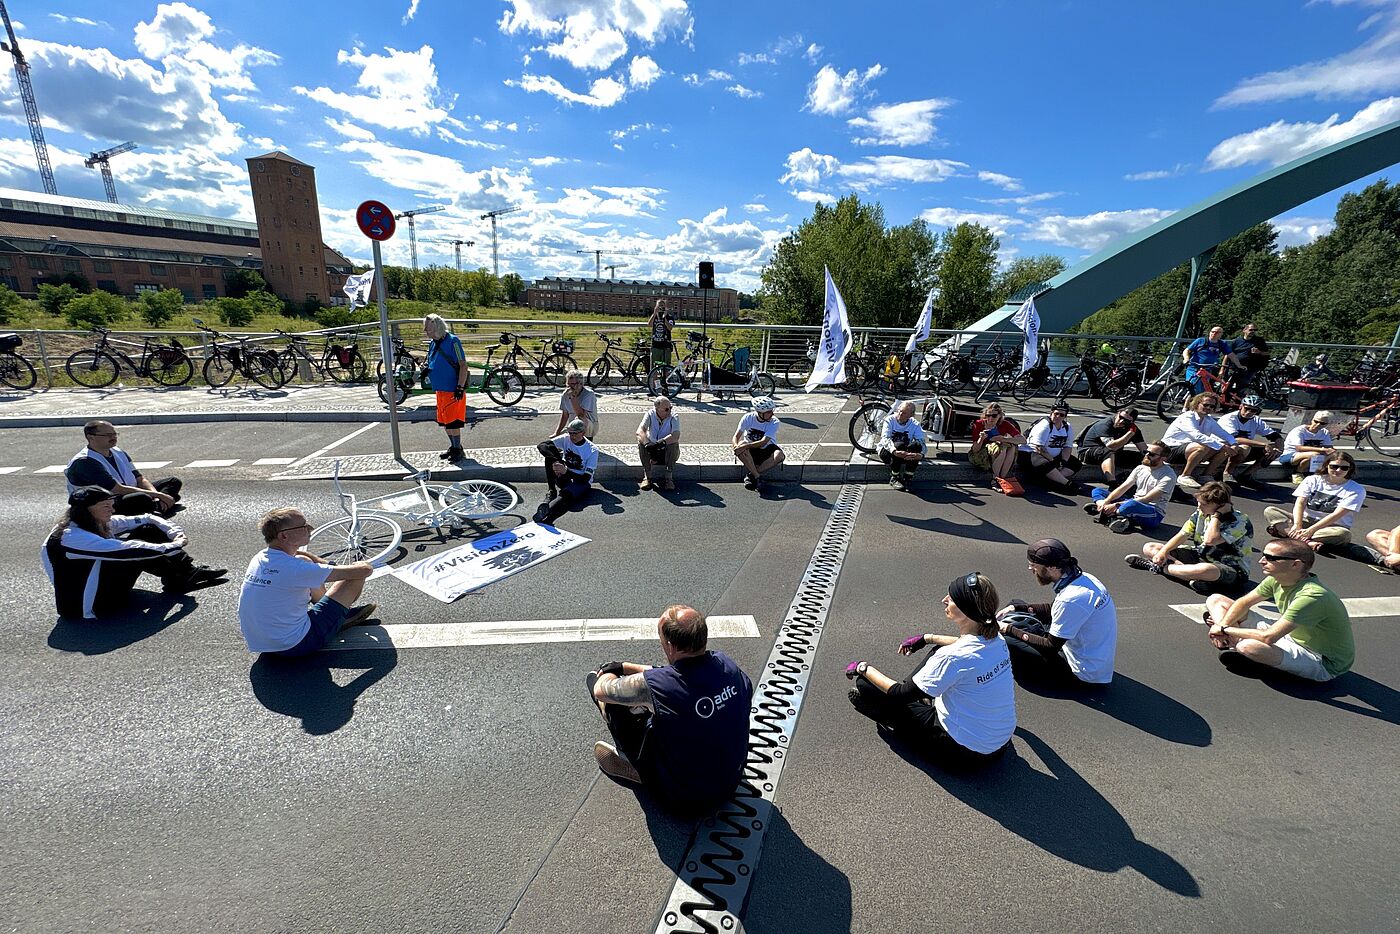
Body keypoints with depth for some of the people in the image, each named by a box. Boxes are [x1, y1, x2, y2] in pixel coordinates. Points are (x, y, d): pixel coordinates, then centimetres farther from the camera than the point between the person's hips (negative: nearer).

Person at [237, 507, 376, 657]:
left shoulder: (259, 558, -3)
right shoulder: (295, 569, -27)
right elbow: (366, 569, -22)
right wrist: (361, 565, 2)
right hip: (295, 647, -8)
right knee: (356, 576, -7)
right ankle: (342, 614, 28)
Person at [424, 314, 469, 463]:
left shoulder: (452, 341, -13)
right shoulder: (432, 343, 11)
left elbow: (463, 365, -16)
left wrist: (460, 387, -19)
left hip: (453, 390, -8)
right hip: (440, 389, 9)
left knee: (452, 422, -6)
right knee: (444, 422, 14)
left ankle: (458, 449, 6)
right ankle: (453, 447, 27)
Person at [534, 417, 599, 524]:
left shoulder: (592, 450, -15)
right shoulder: (566, 439, -5)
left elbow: (586, 479, -20)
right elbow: (542, 445, -19)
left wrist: (566, 471, -36)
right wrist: (555, 461, -37)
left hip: (582, 483, -4)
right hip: (564, 478, 5)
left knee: (566, 494, -39)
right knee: (550, 455, -20)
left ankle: (546, 517, -62)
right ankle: (552, 492, -24)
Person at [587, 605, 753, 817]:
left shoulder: (654, 685, -33)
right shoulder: (725, 662, -15)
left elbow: (601, 691, -11)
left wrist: (608, 671, 13)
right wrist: (624, 666, 12)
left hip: (687, 800, -5)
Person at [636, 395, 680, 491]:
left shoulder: (674, 418, -13)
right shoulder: (650, 415, -9)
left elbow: (676, 436, -32)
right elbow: (639, 431, -25)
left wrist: (661, 442, -47)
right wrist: (647, 444, -43)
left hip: (668, 453, -1)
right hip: (651, 451, 2)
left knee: (674, 443, -32)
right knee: (641, 442, -26)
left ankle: (668, 477, -21)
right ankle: (647, 476, -18)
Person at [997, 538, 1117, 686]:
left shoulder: (1071, 599, -32)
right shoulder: (1083, 578, -3)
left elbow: (1050, 647, -22)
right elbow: (1051, 609, 14)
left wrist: (1010, 630, -14)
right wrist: (1015, 608, 4)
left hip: (1083, 674, -9)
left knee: (1008, 642, -18)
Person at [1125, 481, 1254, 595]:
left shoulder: (1240, 521, -19)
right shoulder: (1201, 513, 1)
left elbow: (1210, 540, -35)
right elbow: (1183, 534, -1)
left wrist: (1217, 515, -25)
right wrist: (1162, 552, -17)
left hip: (1231, 568, -7)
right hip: (1201, 558, 7)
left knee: (1206, 570, -46)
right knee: (1149, 548, -3)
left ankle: (1161, 567, -24)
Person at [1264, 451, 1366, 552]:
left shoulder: (1357, 490, -3)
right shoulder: (1312, 480, 4)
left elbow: (1337, 515, -15)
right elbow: (1300, 503, -8)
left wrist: (1310, 530, -26)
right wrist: (1297, 525, -26)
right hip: (1306, 521, 2)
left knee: (1343, 534, -39)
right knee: (1269, 510, -22)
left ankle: (1283, 530, -39)